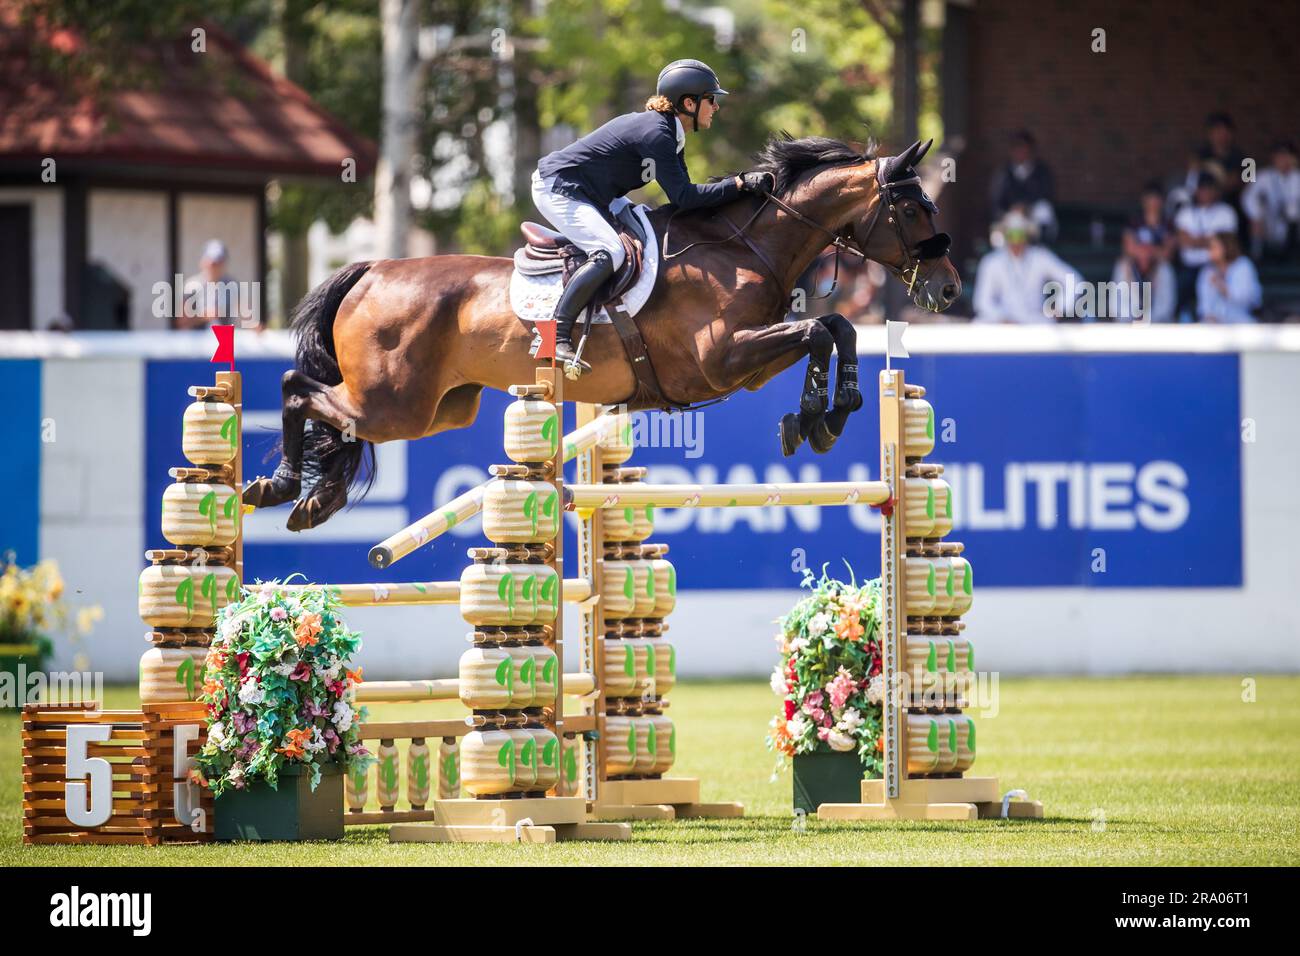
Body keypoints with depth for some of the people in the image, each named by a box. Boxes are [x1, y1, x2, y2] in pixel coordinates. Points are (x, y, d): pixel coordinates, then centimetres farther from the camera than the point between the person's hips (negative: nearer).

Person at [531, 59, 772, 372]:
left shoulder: (670, 133, 9)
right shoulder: (655, 133, -23)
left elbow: (682, 194, 11)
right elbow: (683, 197, -26)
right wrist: (740, 184, -24)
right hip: (557, 190, -11)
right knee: (609, 252, -29)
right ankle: (556, 336, -31)